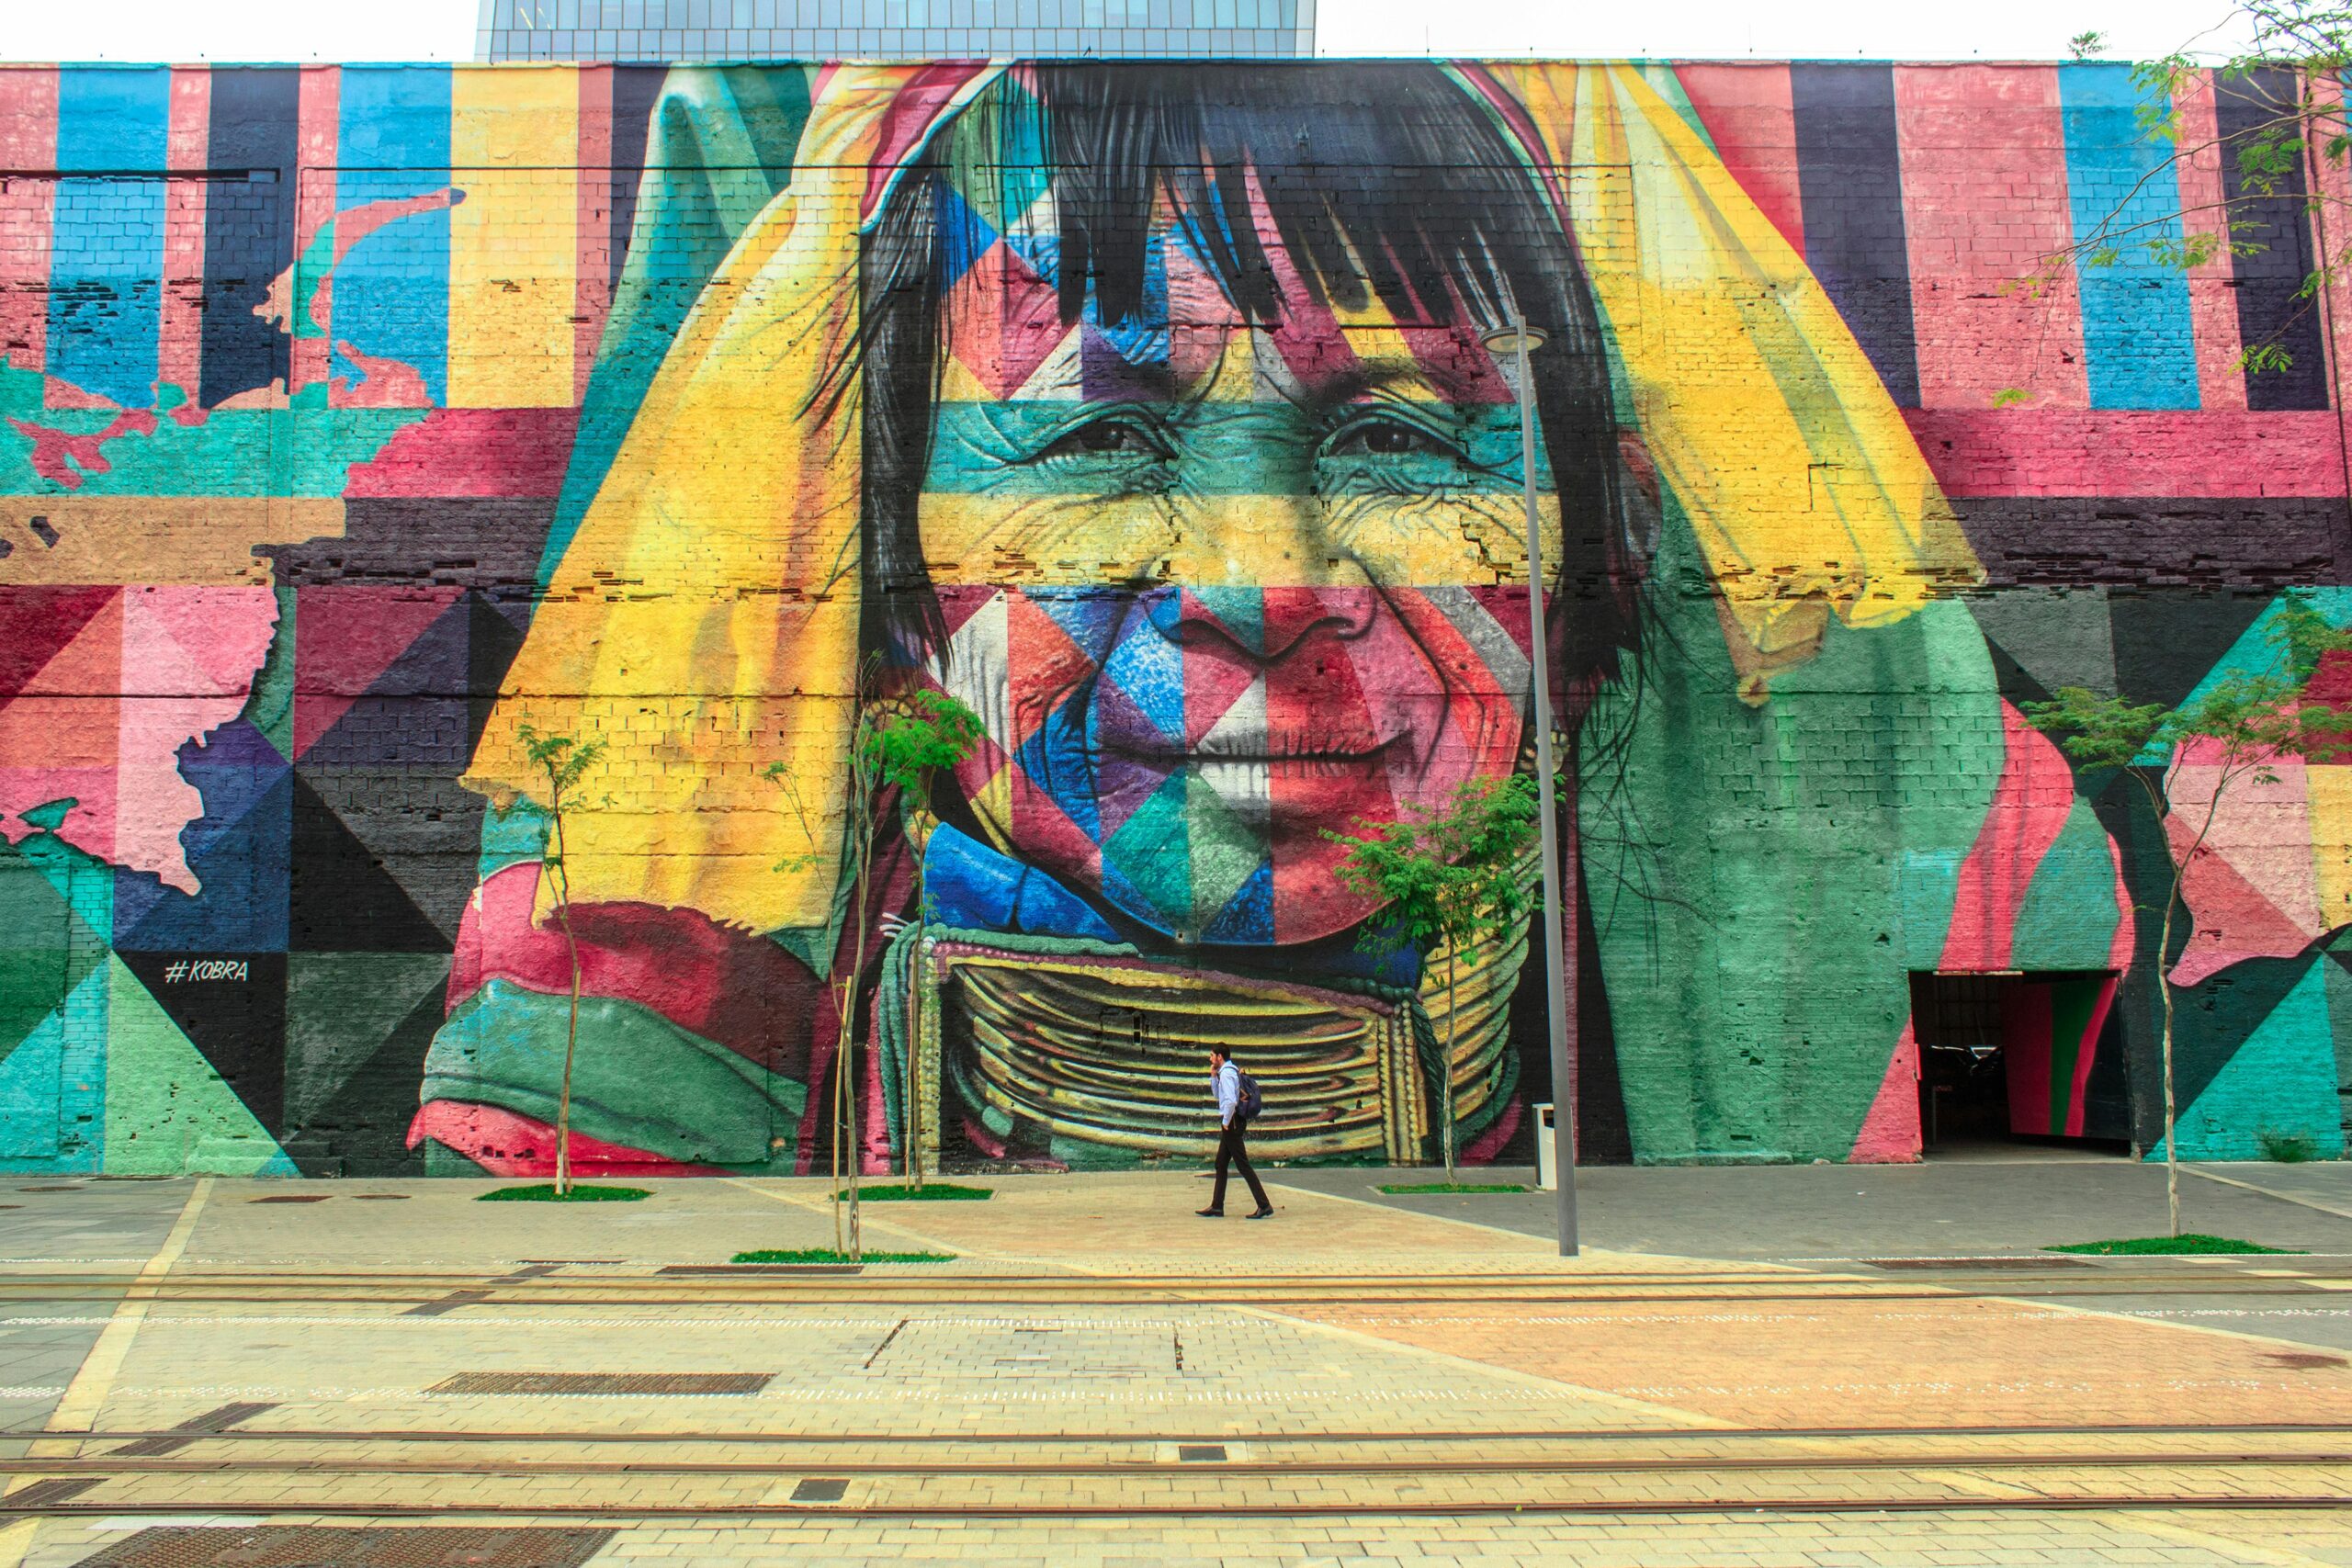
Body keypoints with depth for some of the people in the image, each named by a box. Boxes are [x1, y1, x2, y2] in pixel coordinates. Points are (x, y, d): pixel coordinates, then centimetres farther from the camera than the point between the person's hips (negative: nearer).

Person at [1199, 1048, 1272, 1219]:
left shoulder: (1227, 1073, -16)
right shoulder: (1228, 1072, 15)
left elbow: (1230, 1101, -28)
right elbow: (1217, 1096, 27)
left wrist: (1226, 1122, -18)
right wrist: (1213, 1076, 16)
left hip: (1231, 1123, -10)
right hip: (1230, 1123, 10)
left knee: (1243, 1165, -9)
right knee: (1220, 1165, 14)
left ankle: (1264, 1206, -9)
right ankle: (1217, 1207, 18)